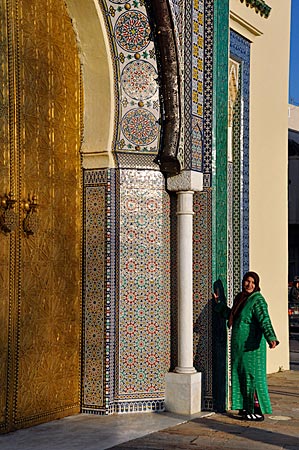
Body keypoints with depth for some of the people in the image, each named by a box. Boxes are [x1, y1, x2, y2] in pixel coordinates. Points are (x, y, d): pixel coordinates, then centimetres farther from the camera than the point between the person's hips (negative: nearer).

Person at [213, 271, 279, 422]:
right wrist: (219, 302, 26)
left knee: (252, 376, -5)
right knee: (240, 375, 12)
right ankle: (246, 408, 21)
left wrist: (271, 338, -40)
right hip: (239, 345, 9)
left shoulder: (257, 300, -13)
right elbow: (231, 315, 28)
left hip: (251, 345, -9)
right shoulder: (240, 298, 13)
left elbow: (265, 320, -26)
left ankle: (258, 411, 1)